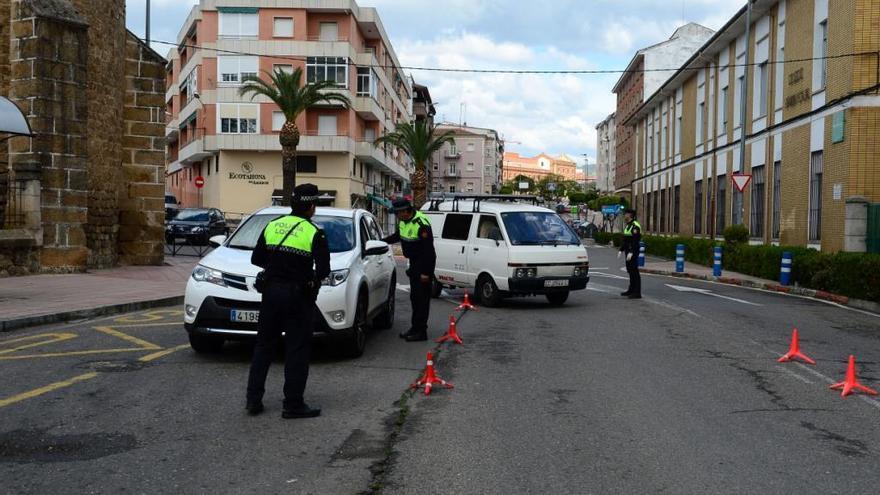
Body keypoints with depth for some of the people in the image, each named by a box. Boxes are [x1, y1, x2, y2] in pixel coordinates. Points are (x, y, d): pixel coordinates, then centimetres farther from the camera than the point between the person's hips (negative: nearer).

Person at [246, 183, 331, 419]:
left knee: (263, 345, 14)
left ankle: (253, 399, 17)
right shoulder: (314, 233, -10)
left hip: (271, 292, 5)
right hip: (299, 296, -5)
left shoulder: (272, 226, 5)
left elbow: (256, 259, 9)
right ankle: (293, 405, 5)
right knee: (297, 350, 2)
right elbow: (324, 269, -11)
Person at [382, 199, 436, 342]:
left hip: (424, 264, -10)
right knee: (414, 296, 15)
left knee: (422, 298, -7)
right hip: (414, 263, 10)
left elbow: (428, 250, -23)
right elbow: (398, 236, 26)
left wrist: (426, 272, -22)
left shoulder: (421, 224, -24)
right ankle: (415, 327, 24)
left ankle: (421, 331, -3)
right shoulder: (403, 221, 5)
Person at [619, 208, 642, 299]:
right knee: (630, 271, 16)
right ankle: (631, 290, 26)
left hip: (633, 252, -10)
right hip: (628, 251, 10)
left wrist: (631, 252, -26)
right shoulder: (627, 225, 16)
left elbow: (636, 241, -22)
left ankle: (637, 293, -7)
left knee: (634, 271, -9)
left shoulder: (635, 226, -16)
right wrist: (621, 250, 18)